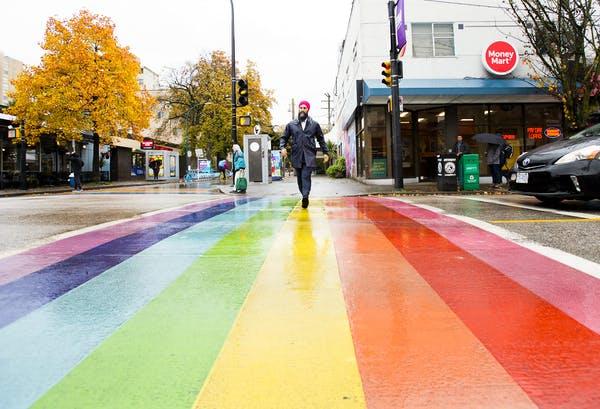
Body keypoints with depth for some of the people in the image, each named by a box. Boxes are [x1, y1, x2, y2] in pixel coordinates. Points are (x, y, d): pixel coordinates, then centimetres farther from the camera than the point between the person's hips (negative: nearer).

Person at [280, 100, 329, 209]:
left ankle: (305, 197, -25)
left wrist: (325, 152, 11)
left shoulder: (314, 124, 11)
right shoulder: (291, 125, 11)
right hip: (297, 156, 2)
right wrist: (282, 147, -5)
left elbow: (321, 139, 16)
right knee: (300, 178, 5)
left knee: (306, 176, -17)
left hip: (309, 156, -2)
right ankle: (304, 196, 15)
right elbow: (284, 137, 14)